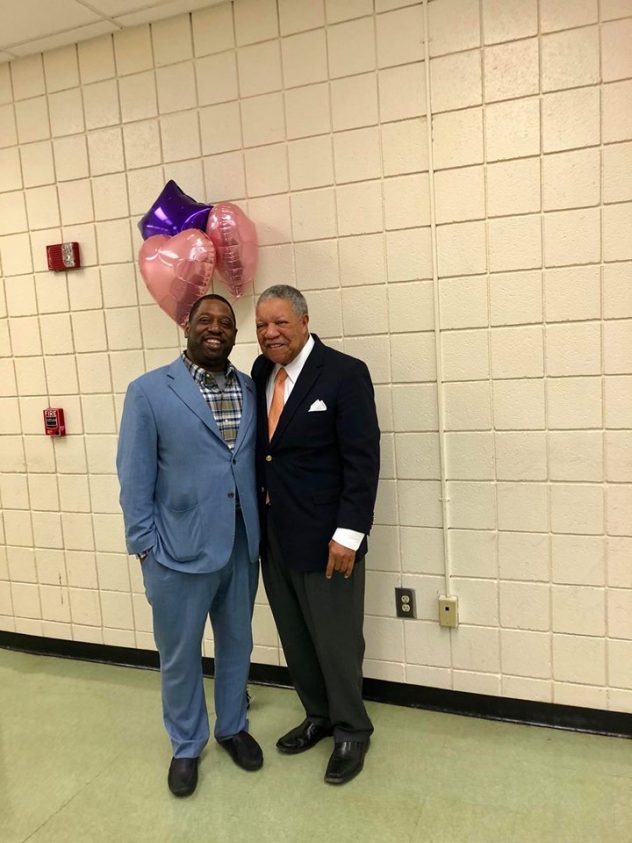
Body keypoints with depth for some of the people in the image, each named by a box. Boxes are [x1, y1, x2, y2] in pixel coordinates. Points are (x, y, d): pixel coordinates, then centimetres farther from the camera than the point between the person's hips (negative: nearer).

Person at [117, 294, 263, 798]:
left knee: (237, 643, 20)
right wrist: (146, 546, -9)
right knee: (179, 655, 15)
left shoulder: (251, 390, 3)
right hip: (180, 550, -3)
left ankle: (232, 727, 45)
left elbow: (260, 462, 7)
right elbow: (135, 475, -7)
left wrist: (261, 531, 4)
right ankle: (186, 745, 39)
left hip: (242, 546, 4)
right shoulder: (149, 391, -8)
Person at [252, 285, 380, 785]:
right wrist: (256, 523, 4)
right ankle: (318, 716, 41)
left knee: (337, 640, 8)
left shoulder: (344, 373, -12)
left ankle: (352, 731, 32)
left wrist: (348, 534, -19)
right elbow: (260, 449, 9)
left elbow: (363, 461, -16)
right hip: (273, 536, 6)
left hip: (324, 538, -6)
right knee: (295, 637, 19)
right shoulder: (261, 373, 6)